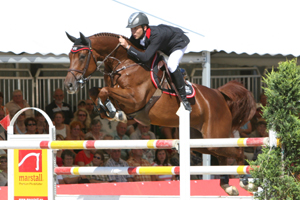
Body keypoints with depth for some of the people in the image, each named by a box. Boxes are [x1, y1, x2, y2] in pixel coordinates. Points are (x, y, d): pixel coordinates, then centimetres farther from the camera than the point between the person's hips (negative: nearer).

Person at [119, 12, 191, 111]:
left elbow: (145, 57, -52)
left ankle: (184, 98, -16)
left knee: (171, 66, -30)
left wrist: (128, 46, -51)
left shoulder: (156, 35, -46)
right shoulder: (136, 36, -24)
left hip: (179, 43, -8)